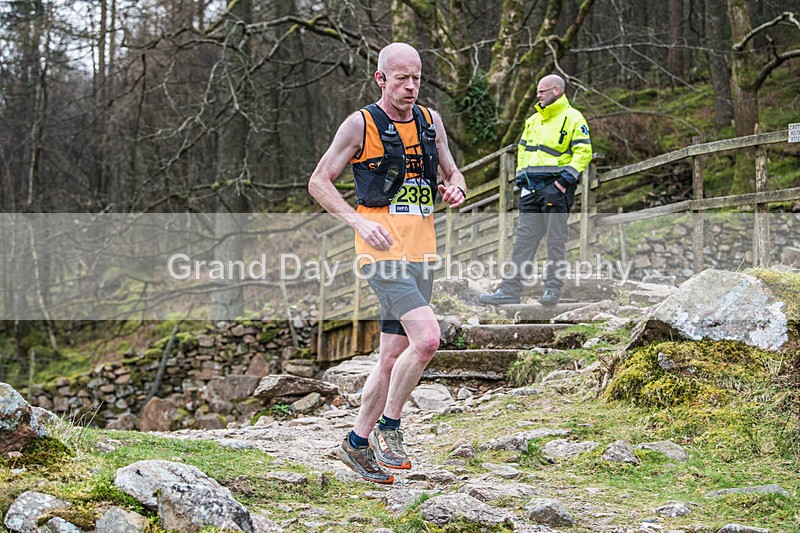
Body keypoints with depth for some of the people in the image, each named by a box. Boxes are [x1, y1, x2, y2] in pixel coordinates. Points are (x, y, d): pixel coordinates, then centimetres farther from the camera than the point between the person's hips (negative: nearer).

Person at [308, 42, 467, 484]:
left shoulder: (430, 121, 12)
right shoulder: (361, 124, -4)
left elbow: (452, 173, 23)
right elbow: (319, 182, -1)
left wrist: (456, 190, -1)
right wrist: (359, 220, -15)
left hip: (420, 251, 6)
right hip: (382, 248, -6)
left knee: (394, 357, 10)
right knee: (426, 337, -22)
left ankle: (357, 443, 24)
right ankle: (388, 427, -6)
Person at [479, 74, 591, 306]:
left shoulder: (573, 118, -4)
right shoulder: (533, 120, 19)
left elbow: (583, 152, -10)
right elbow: (522, 149, 26)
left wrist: (566, 178, -17)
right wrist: (520, 176, 12)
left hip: (555, 186, -7)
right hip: (532, 188, 7)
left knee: (556, 239, -1)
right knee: (523, 239, 4)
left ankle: (552, 287, 6)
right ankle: (510, 289, 3)